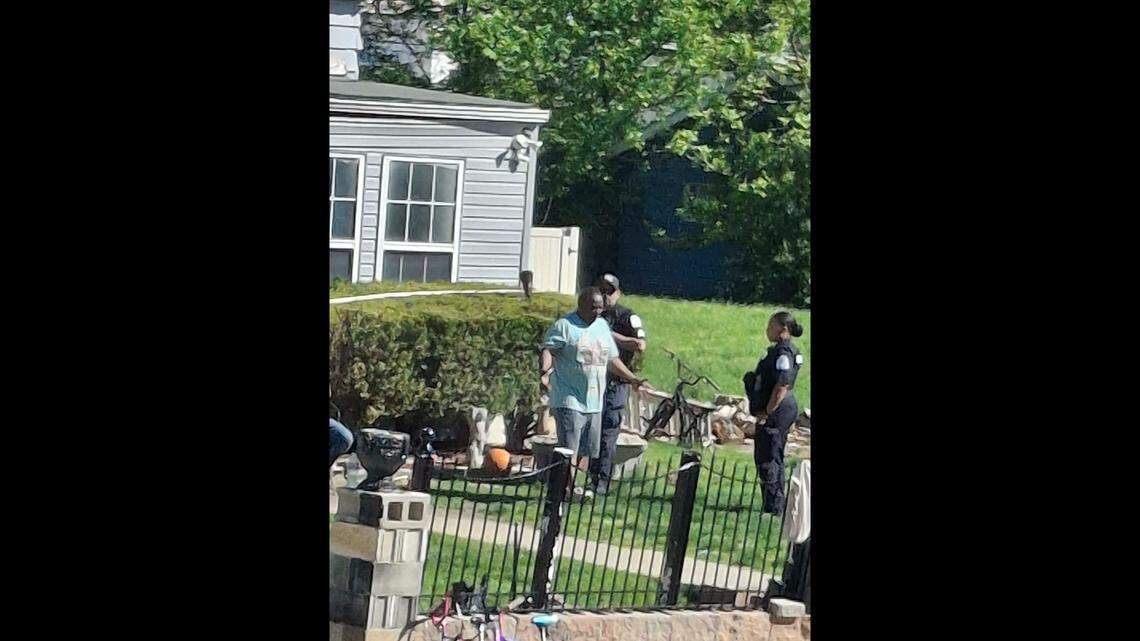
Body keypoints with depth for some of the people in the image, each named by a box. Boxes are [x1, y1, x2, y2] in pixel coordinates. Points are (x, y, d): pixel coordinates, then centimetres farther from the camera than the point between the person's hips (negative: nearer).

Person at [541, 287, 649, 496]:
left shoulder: (602, 326, 16)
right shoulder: (564, 326, -6)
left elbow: (612, 359, 23)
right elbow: (548, 349, -16)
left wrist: (633, 379, 17)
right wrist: (545, 371, -35)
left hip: (594, 400, 7)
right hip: (569, 398, -7)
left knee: (585, 449, 9)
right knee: (569, 447, -11)